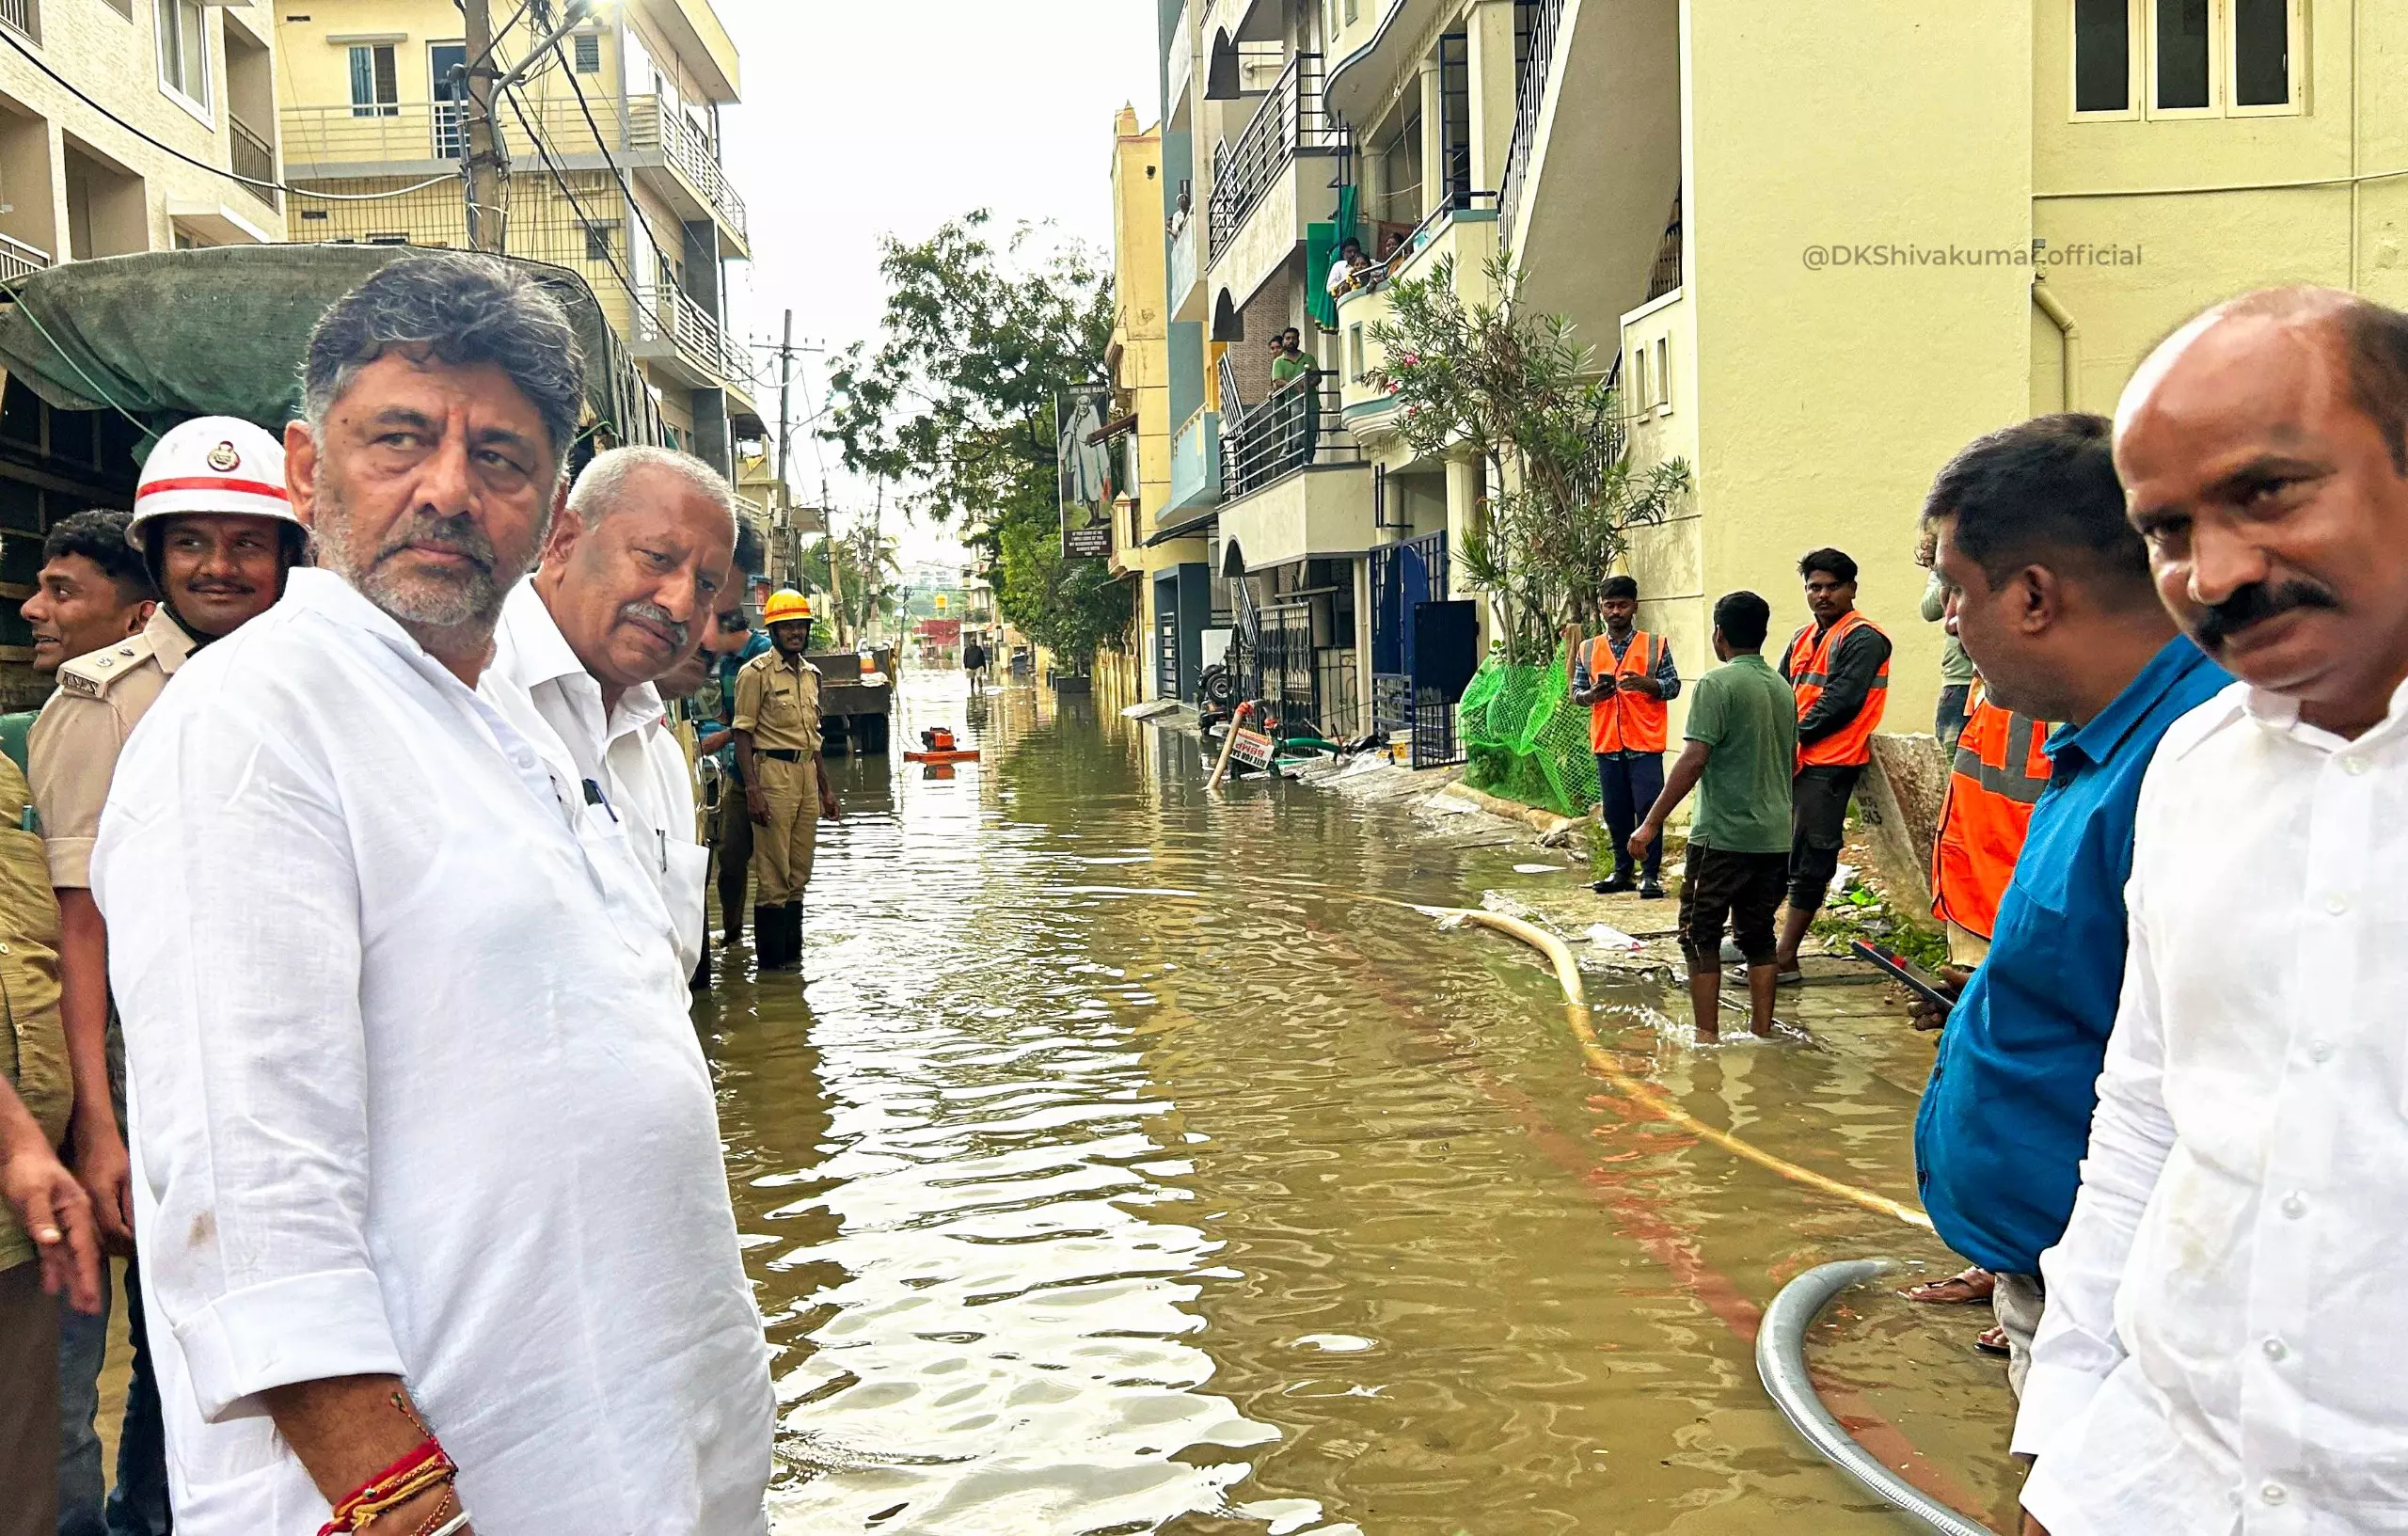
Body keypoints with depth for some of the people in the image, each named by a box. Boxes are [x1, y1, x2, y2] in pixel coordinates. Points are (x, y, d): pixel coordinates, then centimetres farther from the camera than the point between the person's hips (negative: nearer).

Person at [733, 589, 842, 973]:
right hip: (773, 772, -7)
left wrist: (825, 786, 21)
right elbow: (743, 734, -10)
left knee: (799, 873, 11)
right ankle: (772, 959, 3)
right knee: (775, 876, -5)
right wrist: (752, 790, -18)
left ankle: (792, 954, 20)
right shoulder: (756, 672, -7)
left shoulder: (811, 674, 16)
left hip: (807, 774, 7)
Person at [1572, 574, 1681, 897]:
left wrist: (1647, 684, -19)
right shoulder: (1588, 650, 10)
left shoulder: (1655, 645, 2)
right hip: (1607, 744, 3)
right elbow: (1576, 693, 10)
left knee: (1648, 808, -6)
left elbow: (1673, 686, 0)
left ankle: (1650, 874, 1)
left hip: (1645, 742, -3)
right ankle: (1623, 871, 19)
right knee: (1615, 810, 8)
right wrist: (1592, 694, -12)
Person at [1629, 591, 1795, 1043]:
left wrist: (1652, 823, -17)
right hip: (1775, 836, 7)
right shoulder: (1783, 689, 11)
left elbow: (1694, 759, -20)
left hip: (1723, 835, -6)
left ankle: (1707, 1035, 4)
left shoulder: (1717, 684, -12)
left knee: (1701, 935, 4)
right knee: (1758, 936, 14)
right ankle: (1762, 1032, 16)